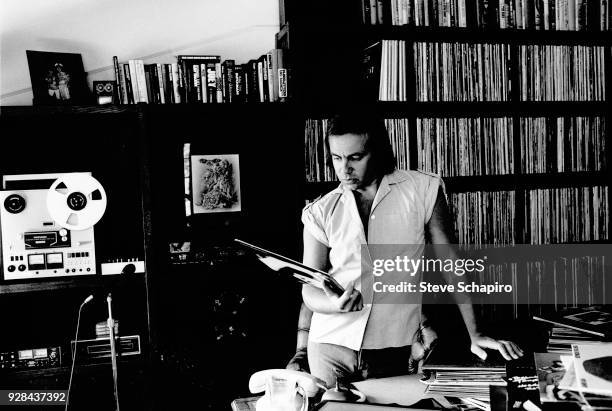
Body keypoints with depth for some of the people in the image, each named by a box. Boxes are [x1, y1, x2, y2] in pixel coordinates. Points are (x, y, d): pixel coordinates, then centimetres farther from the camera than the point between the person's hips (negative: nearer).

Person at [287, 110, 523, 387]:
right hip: (329, 346, 1)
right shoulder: (320, 213, 2)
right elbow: (310, 289, 4)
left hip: (395, 351, -1)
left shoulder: (422, 190, -1)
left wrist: (475, 334, 1)